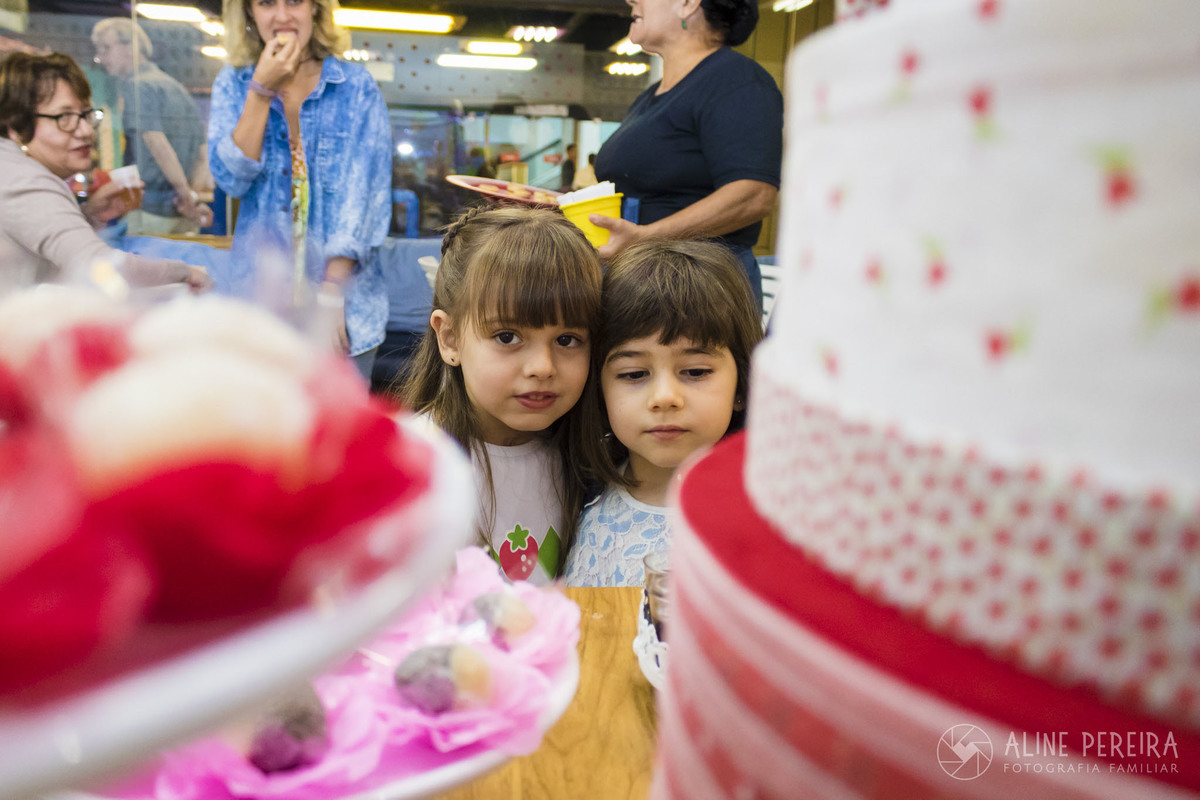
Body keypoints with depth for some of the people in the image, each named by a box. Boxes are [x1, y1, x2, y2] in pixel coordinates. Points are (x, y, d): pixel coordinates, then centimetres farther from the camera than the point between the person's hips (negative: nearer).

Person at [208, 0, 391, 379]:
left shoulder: (357, 86, -2)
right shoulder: (232, 84, 7)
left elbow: (365, 195, -8)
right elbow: (231, 179, -6)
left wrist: (331, 291, -15)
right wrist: (261, 91, -13)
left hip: (345, 299, -2)